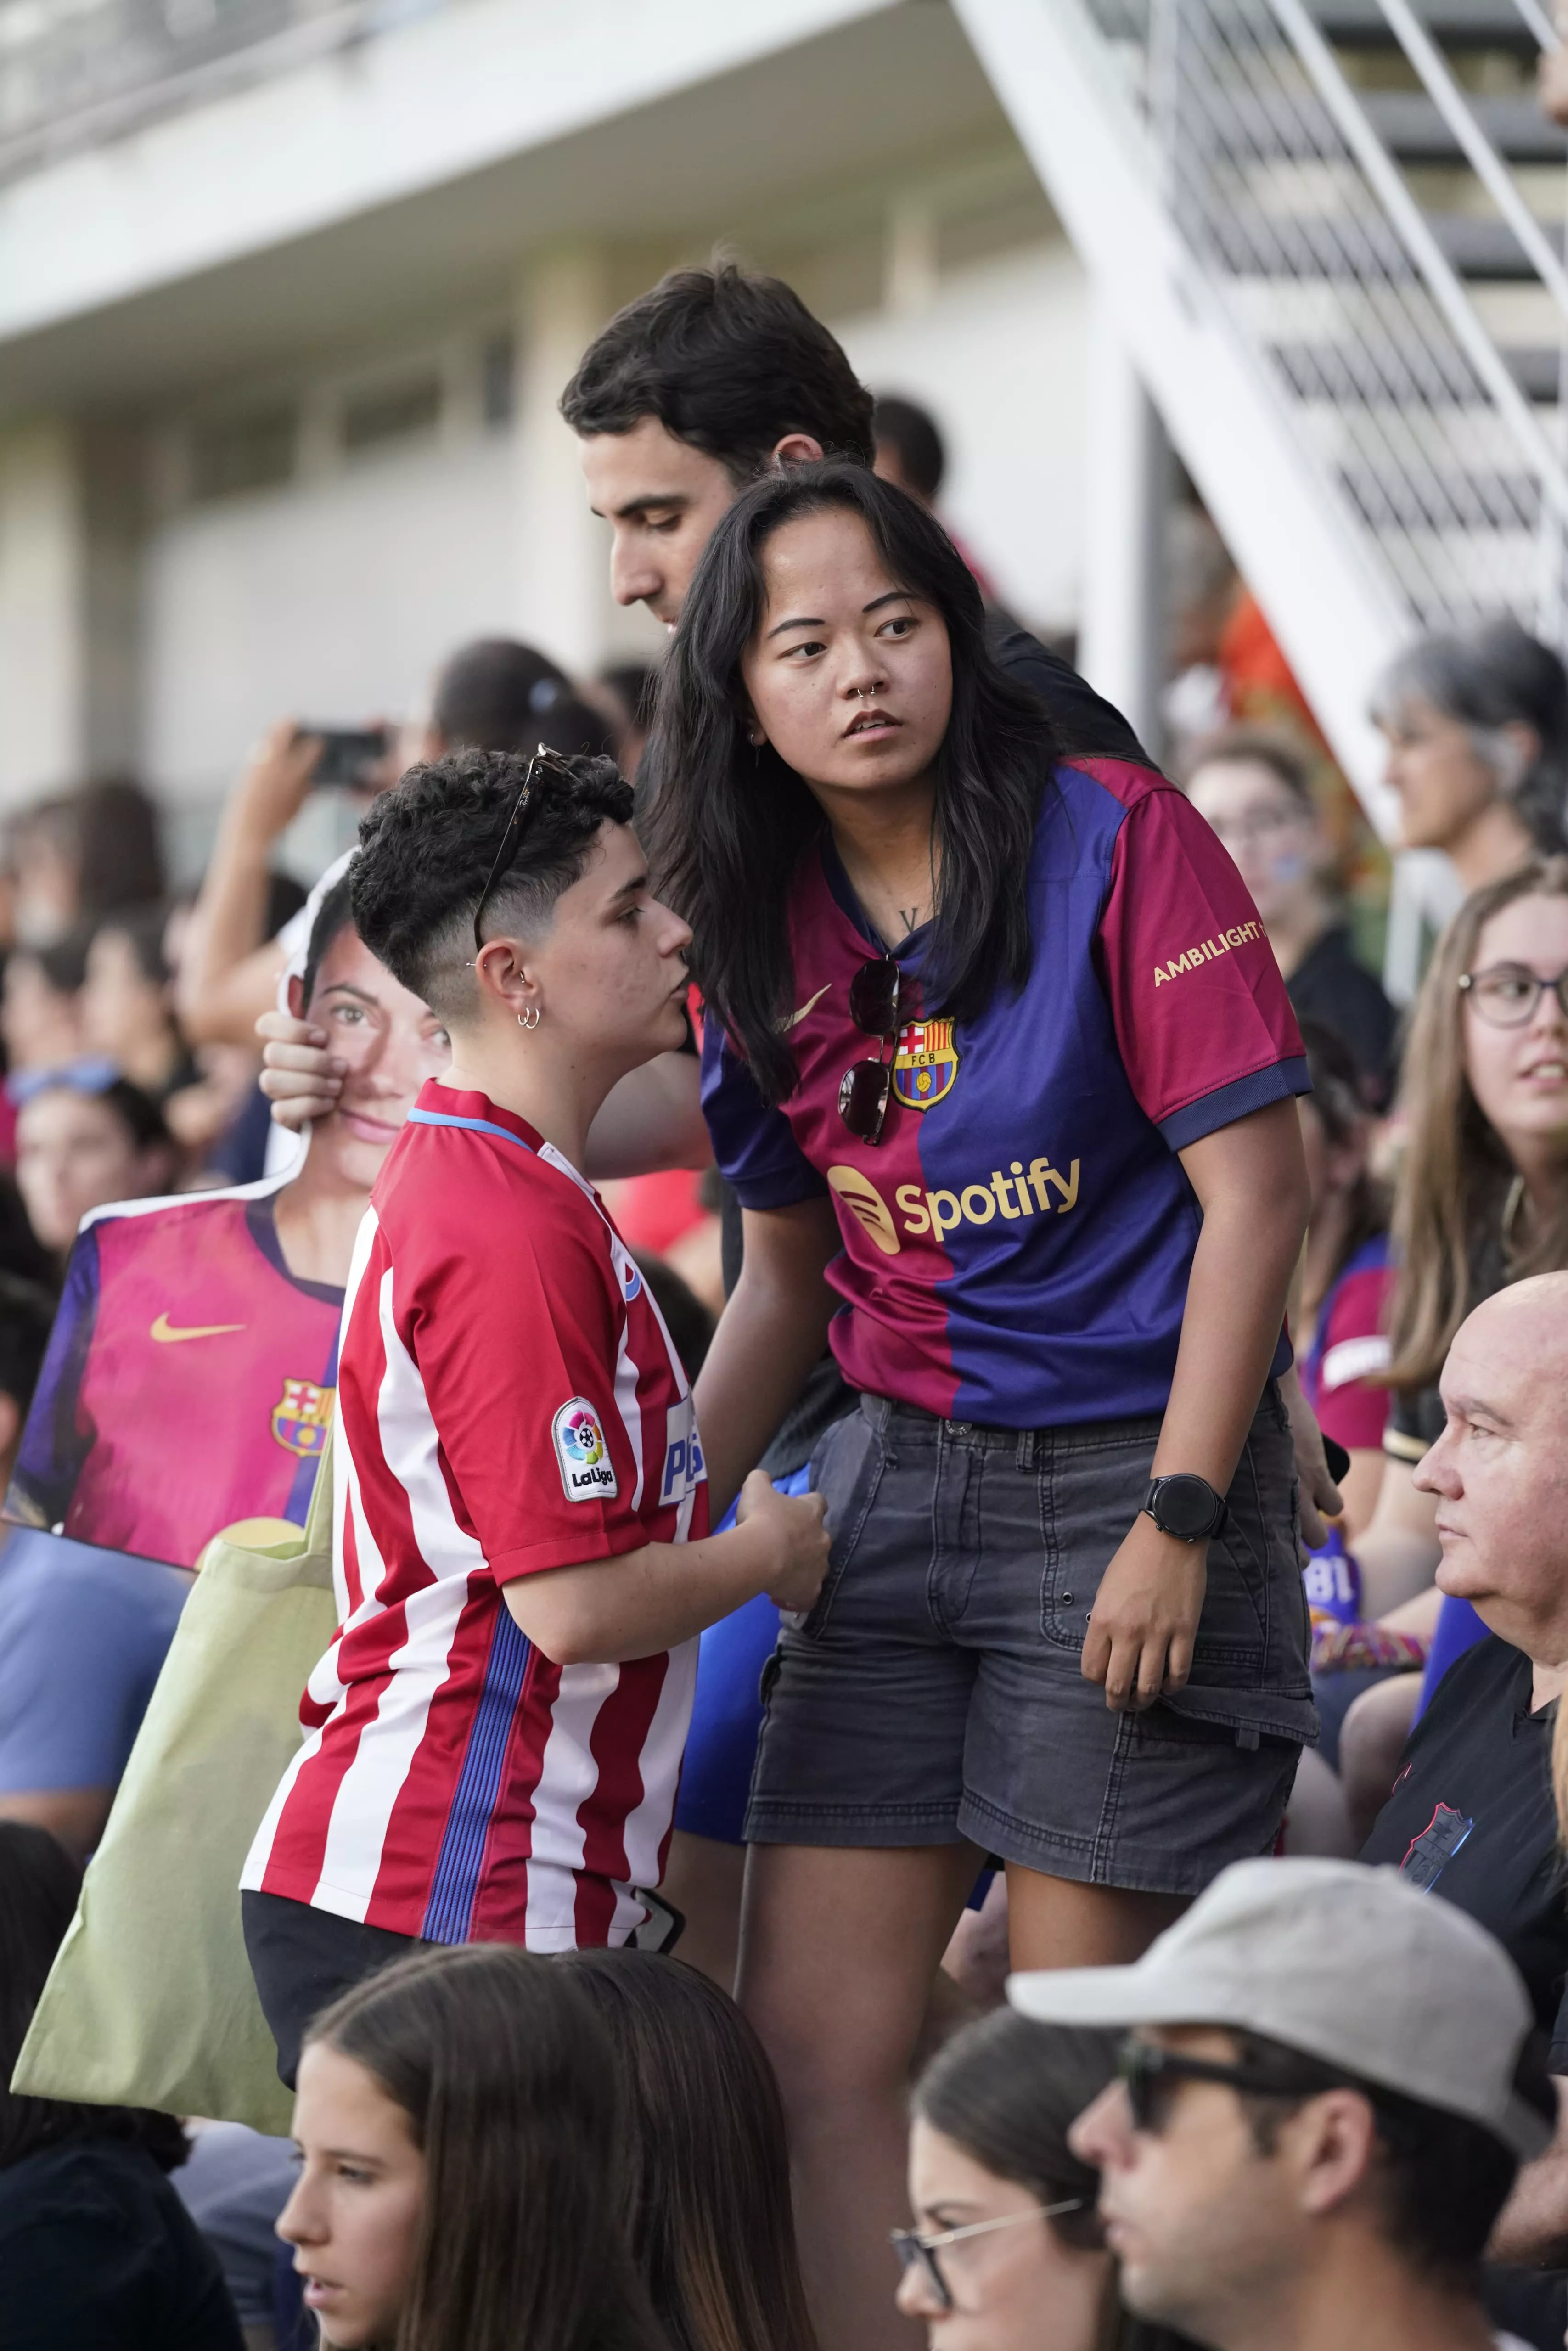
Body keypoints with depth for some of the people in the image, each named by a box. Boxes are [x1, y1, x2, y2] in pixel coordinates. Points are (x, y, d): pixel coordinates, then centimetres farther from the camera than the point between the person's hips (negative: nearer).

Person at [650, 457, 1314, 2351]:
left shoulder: (1117, 845, -10)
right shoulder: (766, 932, 7)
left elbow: (1255, 1197, -12)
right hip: (900, 1482, 5)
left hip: (1130, 1481, -5)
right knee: (810, 2055, 0)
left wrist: (1177, 1523, -16)